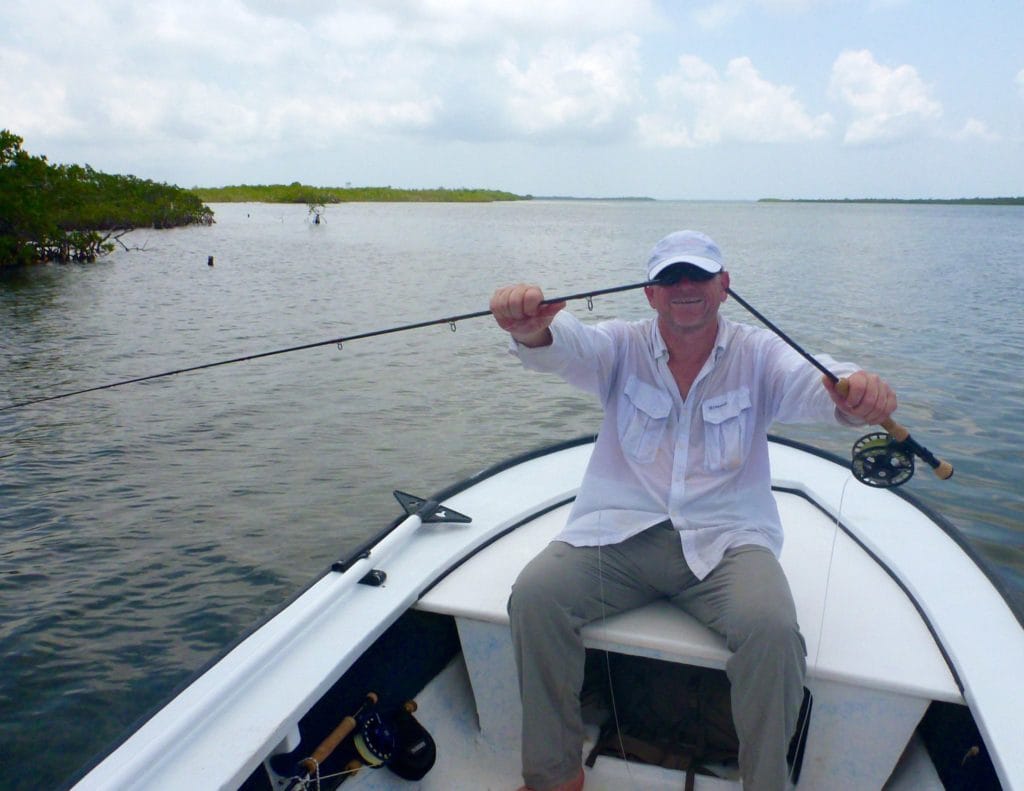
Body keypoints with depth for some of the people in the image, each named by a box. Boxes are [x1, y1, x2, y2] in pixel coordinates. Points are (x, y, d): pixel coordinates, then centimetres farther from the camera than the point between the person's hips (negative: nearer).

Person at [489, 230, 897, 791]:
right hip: (617, 532, 1)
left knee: (771, 626, -28)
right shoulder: (623, 346, 6)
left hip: (725, 538, -1)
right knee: (534, 593, -20)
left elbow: (811, 384, -16)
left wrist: (856, 394, -41)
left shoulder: (758, 353, 5)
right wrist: (531, 329, -41)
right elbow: (568, 346, -16)